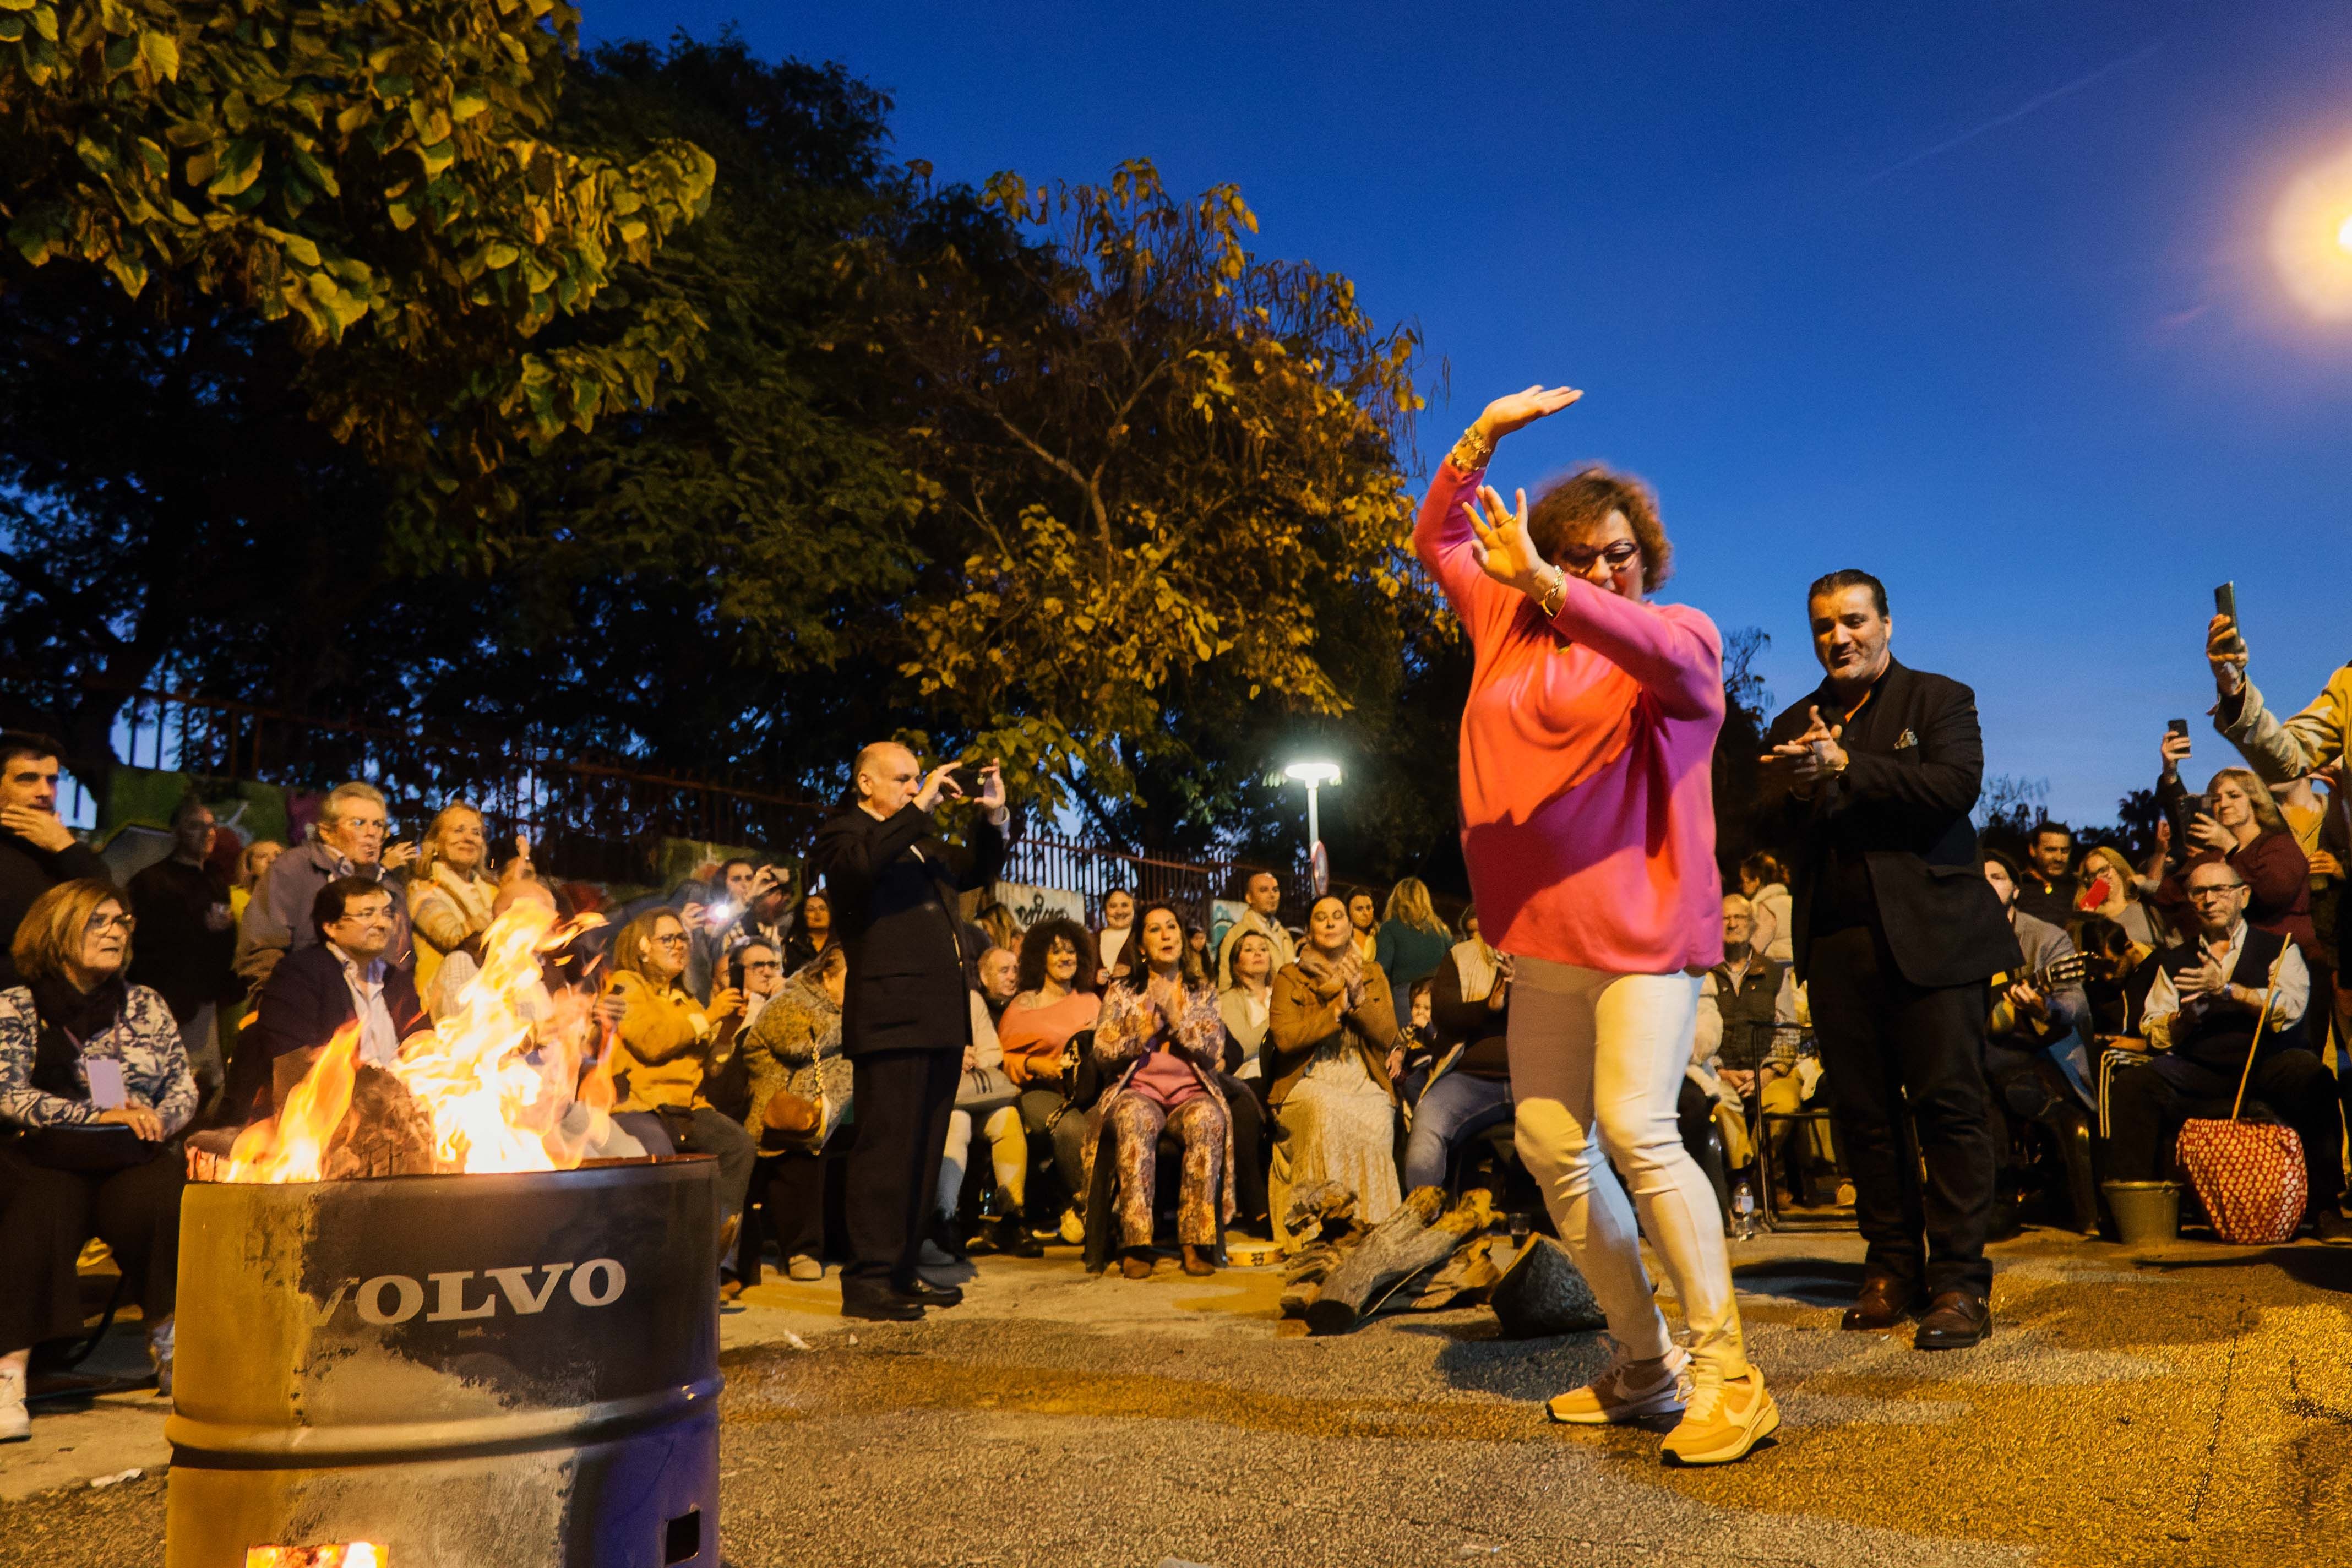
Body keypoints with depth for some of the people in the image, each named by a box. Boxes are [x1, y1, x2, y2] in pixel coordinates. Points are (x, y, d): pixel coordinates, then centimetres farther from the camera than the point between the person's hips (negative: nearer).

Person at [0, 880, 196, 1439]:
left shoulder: (146, 1004, 17)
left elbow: (184, 1086, 15)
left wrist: (157, 1119, -7)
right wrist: (100, 1115, -13)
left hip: (133, 1162, 2)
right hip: (47, 1162, -2)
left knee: (167, 1200, -29)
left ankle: (169, 1345, -14)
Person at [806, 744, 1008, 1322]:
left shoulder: (919, 840, 23)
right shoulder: (842, 834, -2)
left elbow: (975, 871, 30)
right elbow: (864, 863, -25)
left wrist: (993, 818, 14)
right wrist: (920, 809, -20)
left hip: (940, 1019, 9)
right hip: (890, 1019, -9)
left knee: (923, 1153, 12)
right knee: (887, 1149, -8)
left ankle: (903, 1271, 20)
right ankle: (867, 1281, -4)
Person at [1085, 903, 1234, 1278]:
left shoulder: (1202, 992, 17)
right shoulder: (1122, 991, 15)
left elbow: (1213, 1050, 3)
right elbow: (1102, 1051, 7)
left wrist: (1175, 1016, -7)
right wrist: (1141, 1034, -8)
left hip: (1191, 1091, 1)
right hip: (1138, 1089, -1)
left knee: (1208, 1120, -35)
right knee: (1136, 1120, -38)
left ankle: (1196, 1242, -33)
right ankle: (1136, 1243, -37)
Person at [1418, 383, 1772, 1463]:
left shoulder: (1680, 633, -1)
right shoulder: (1512, 625, 14)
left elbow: (1671, 659, -26)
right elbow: (1437, 542, 22)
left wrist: (1548, 587, -38)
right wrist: (1482, 439, 8)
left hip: (1645, 925, -6)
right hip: (1544, 938, 6)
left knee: (1635, 1127, -20)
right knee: (1549, 1145, 4)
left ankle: (1728, 1375, -10)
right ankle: (1644, 1366, 15)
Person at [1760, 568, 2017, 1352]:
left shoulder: (1940, 699, 7)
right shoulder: (1794, 726, 17)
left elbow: (1955, 786, -12)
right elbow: (1770, 829, 6)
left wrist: (1844, 766, -15)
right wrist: (1797, 791, -16)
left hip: (1928, 933, -4)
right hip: (1836, 942, 4)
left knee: (1951, 1105, -5)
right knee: (1864, 1115, 7)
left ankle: (1960, 1282, 1)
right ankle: (1892, 1272, 16)